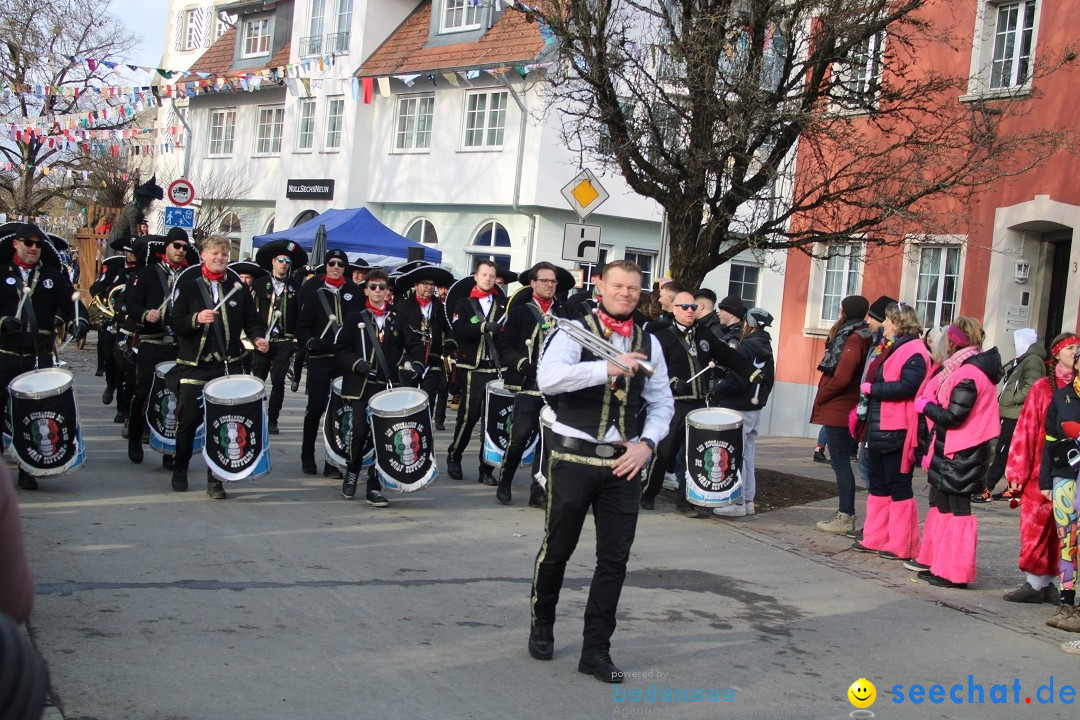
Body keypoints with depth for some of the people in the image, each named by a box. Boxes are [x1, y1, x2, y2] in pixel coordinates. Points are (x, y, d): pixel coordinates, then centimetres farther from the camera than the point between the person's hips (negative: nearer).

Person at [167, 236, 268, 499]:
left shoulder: (237, 287, 8)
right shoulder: (188, 285, 2)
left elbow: (251, 320, 11)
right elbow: (175, 324, -3)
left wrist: (258, 337, -9)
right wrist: (196, 319, -21)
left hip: (228, 366, 1)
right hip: (194, 366, -1)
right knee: (188, 419, 4)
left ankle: (215, 480, 5)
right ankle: (180, 470, 26)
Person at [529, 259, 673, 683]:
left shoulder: (649, 344, 9)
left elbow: (662, 403, 14)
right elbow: (547, 378, -23)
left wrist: (647, 444, -3)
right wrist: (606, 368, -29)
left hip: (624, 463, 4)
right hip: (574, 457, -4)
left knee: (615, 557, 4)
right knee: (557, 548, 10)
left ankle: (596, 649, 14)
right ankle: (541, 627, 33)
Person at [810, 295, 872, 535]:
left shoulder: (854, 339, -15)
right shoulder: (860, 337, 13)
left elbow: (841, 377, -21)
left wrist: (821, 397, -10)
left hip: (837, 410, -9)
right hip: (843, 410, 9)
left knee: (840, 462, -6)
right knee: (842, 461, 13)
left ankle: (846, 518, -3)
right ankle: (845, 514, 17)